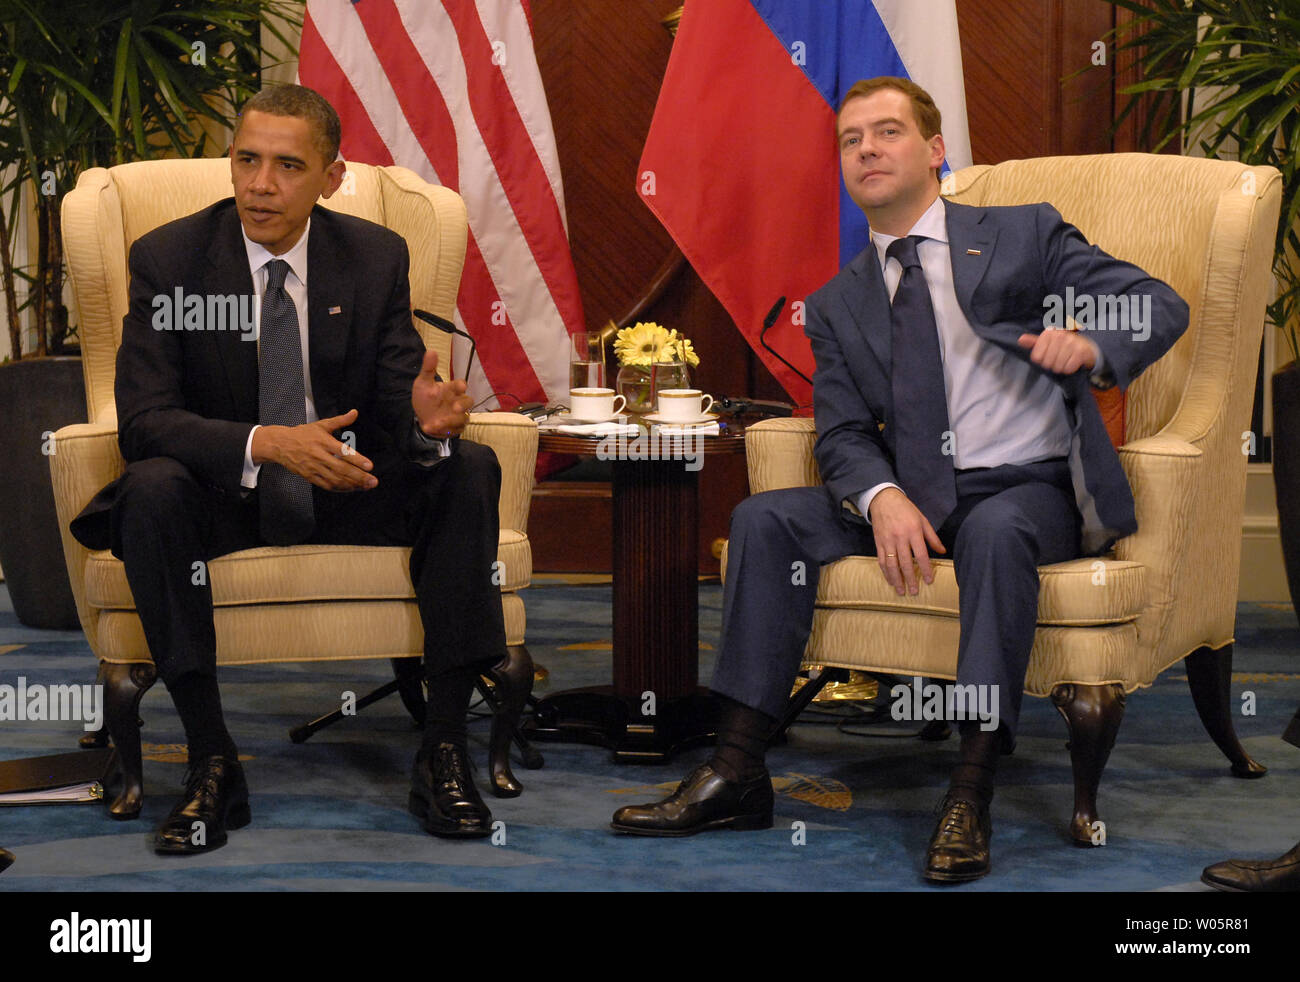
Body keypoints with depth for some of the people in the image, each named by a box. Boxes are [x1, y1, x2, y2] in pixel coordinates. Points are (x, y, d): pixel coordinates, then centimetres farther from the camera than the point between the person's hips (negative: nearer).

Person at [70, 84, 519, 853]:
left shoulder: (377, 256, -2)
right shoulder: (168, 258, -9)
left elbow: (400, 398, -4)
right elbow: (142, 418, -17)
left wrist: (426, 417, -31)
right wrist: (267, 444, -35)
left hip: (349, 485, 2)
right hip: (223, 498, -2)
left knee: (470, 470, -23)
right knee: (152, 489, -34)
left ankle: (444, 750, -22)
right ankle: (213, 762, -27)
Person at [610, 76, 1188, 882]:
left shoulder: (1024, 235, 5)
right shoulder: (838, 304, 14)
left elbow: (1158, 303, -2)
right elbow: (843, 436, 4)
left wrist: (1093, 344, -27)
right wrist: (882, 497, -20)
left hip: (1028, 489, -4)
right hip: (911, 495, 4)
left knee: (995, 532, -38)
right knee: (766, 519, -16)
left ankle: (971, 794, -38)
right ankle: (738, 772, -17)